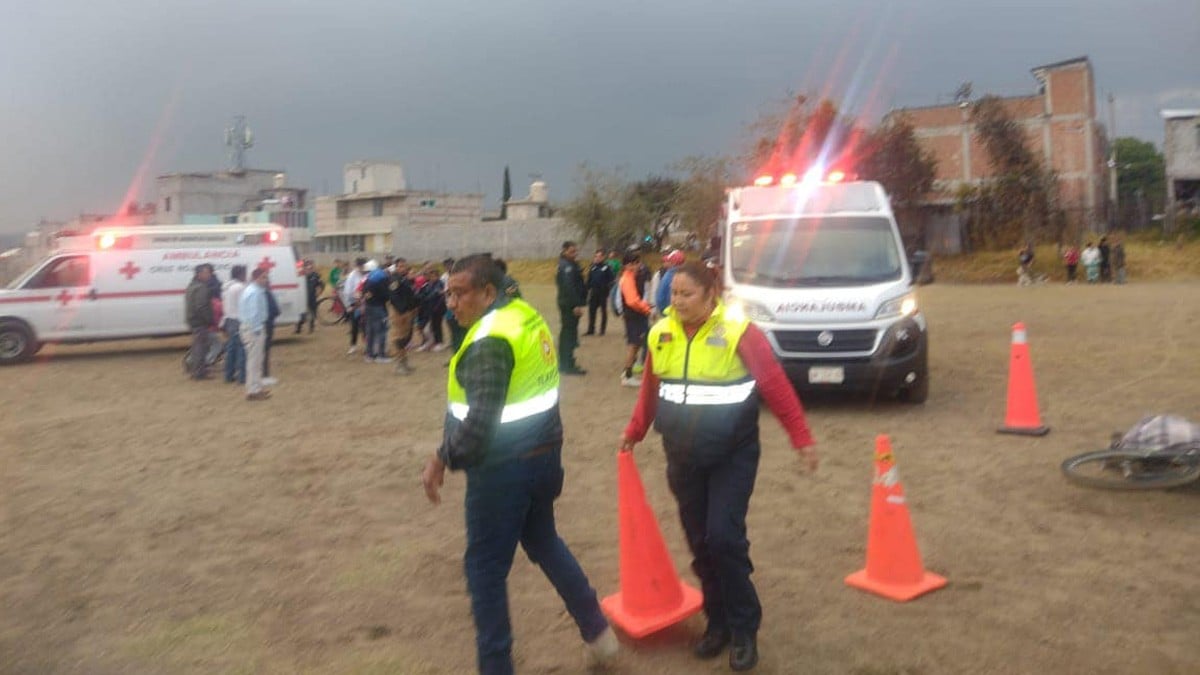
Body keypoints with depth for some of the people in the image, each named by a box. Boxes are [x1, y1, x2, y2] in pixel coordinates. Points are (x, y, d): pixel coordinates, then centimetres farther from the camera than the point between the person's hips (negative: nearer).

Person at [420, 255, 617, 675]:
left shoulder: (489, 341, -23)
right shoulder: (528, 315, 5)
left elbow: (479, 423, -29)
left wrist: (442, 460, -15)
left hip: (504, 466, -9)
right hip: (544, 451, 9)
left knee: (485, 568, 7)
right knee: (543, 541, 27)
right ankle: (597, 630, 37)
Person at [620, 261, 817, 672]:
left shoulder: (739, 333, -14)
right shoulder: (660, 335, 0)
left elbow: (777, 388, -11)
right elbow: (651, 390, 13)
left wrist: (801, 439, -10)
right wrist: (634, 432, 20)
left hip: (733, 456, -4)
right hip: (682, 459, 5)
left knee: (724, 538, -11)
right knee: (700, 543, 10)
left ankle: (745, 629, 8)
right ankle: (718, 621, 28)